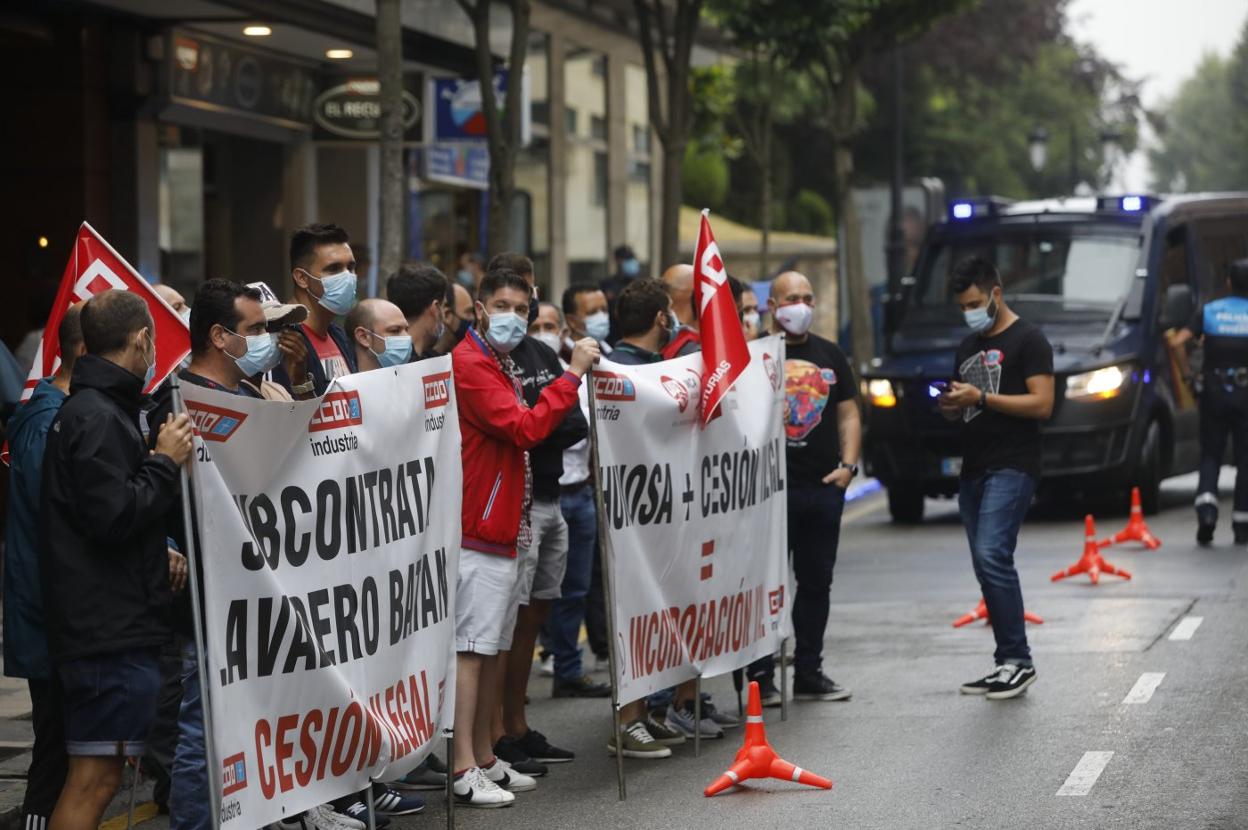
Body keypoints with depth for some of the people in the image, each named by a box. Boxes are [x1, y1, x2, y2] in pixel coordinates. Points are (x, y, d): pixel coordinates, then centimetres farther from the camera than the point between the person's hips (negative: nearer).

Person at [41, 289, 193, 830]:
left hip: (112, 628, 11)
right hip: (112, 633, -11)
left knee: (94, 775, 13)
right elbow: (114, 516, -21)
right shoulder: (99, 419, -14)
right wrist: (166, 462, -11)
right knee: (95, 776, -10)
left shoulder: (89, 409, 18)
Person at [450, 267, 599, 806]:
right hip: (477, 532, -10)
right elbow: (526, 428, -22)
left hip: (501, 529, 10)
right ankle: (465, 772, -9)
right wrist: (572, 374, -19)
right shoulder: (470, 364, -14)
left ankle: (485, 759, 21)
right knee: (471, 648, -9)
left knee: (492, 648, 14)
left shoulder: (500, 365, 19)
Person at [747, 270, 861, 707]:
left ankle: (809, 674, 19)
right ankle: (761, 676, 1)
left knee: (816, 582, 10)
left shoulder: (830, 355, 15)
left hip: (824, 487, 5)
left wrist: (848, 464, 3)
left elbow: (848, 412, 15)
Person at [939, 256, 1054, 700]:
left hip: (1011, 468, -8)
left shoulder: (1027, 340, -4)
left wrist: (981, 398, -18)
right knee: (987, 568, 6)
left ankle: (1018, 660, -16)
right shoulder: (968, 346, 22)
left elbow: (1042, 404, -13)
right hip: (974, 470, 8)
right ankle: (1007, 664, 10)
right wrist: (950, 404, 4)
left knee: (992, 555, -20)